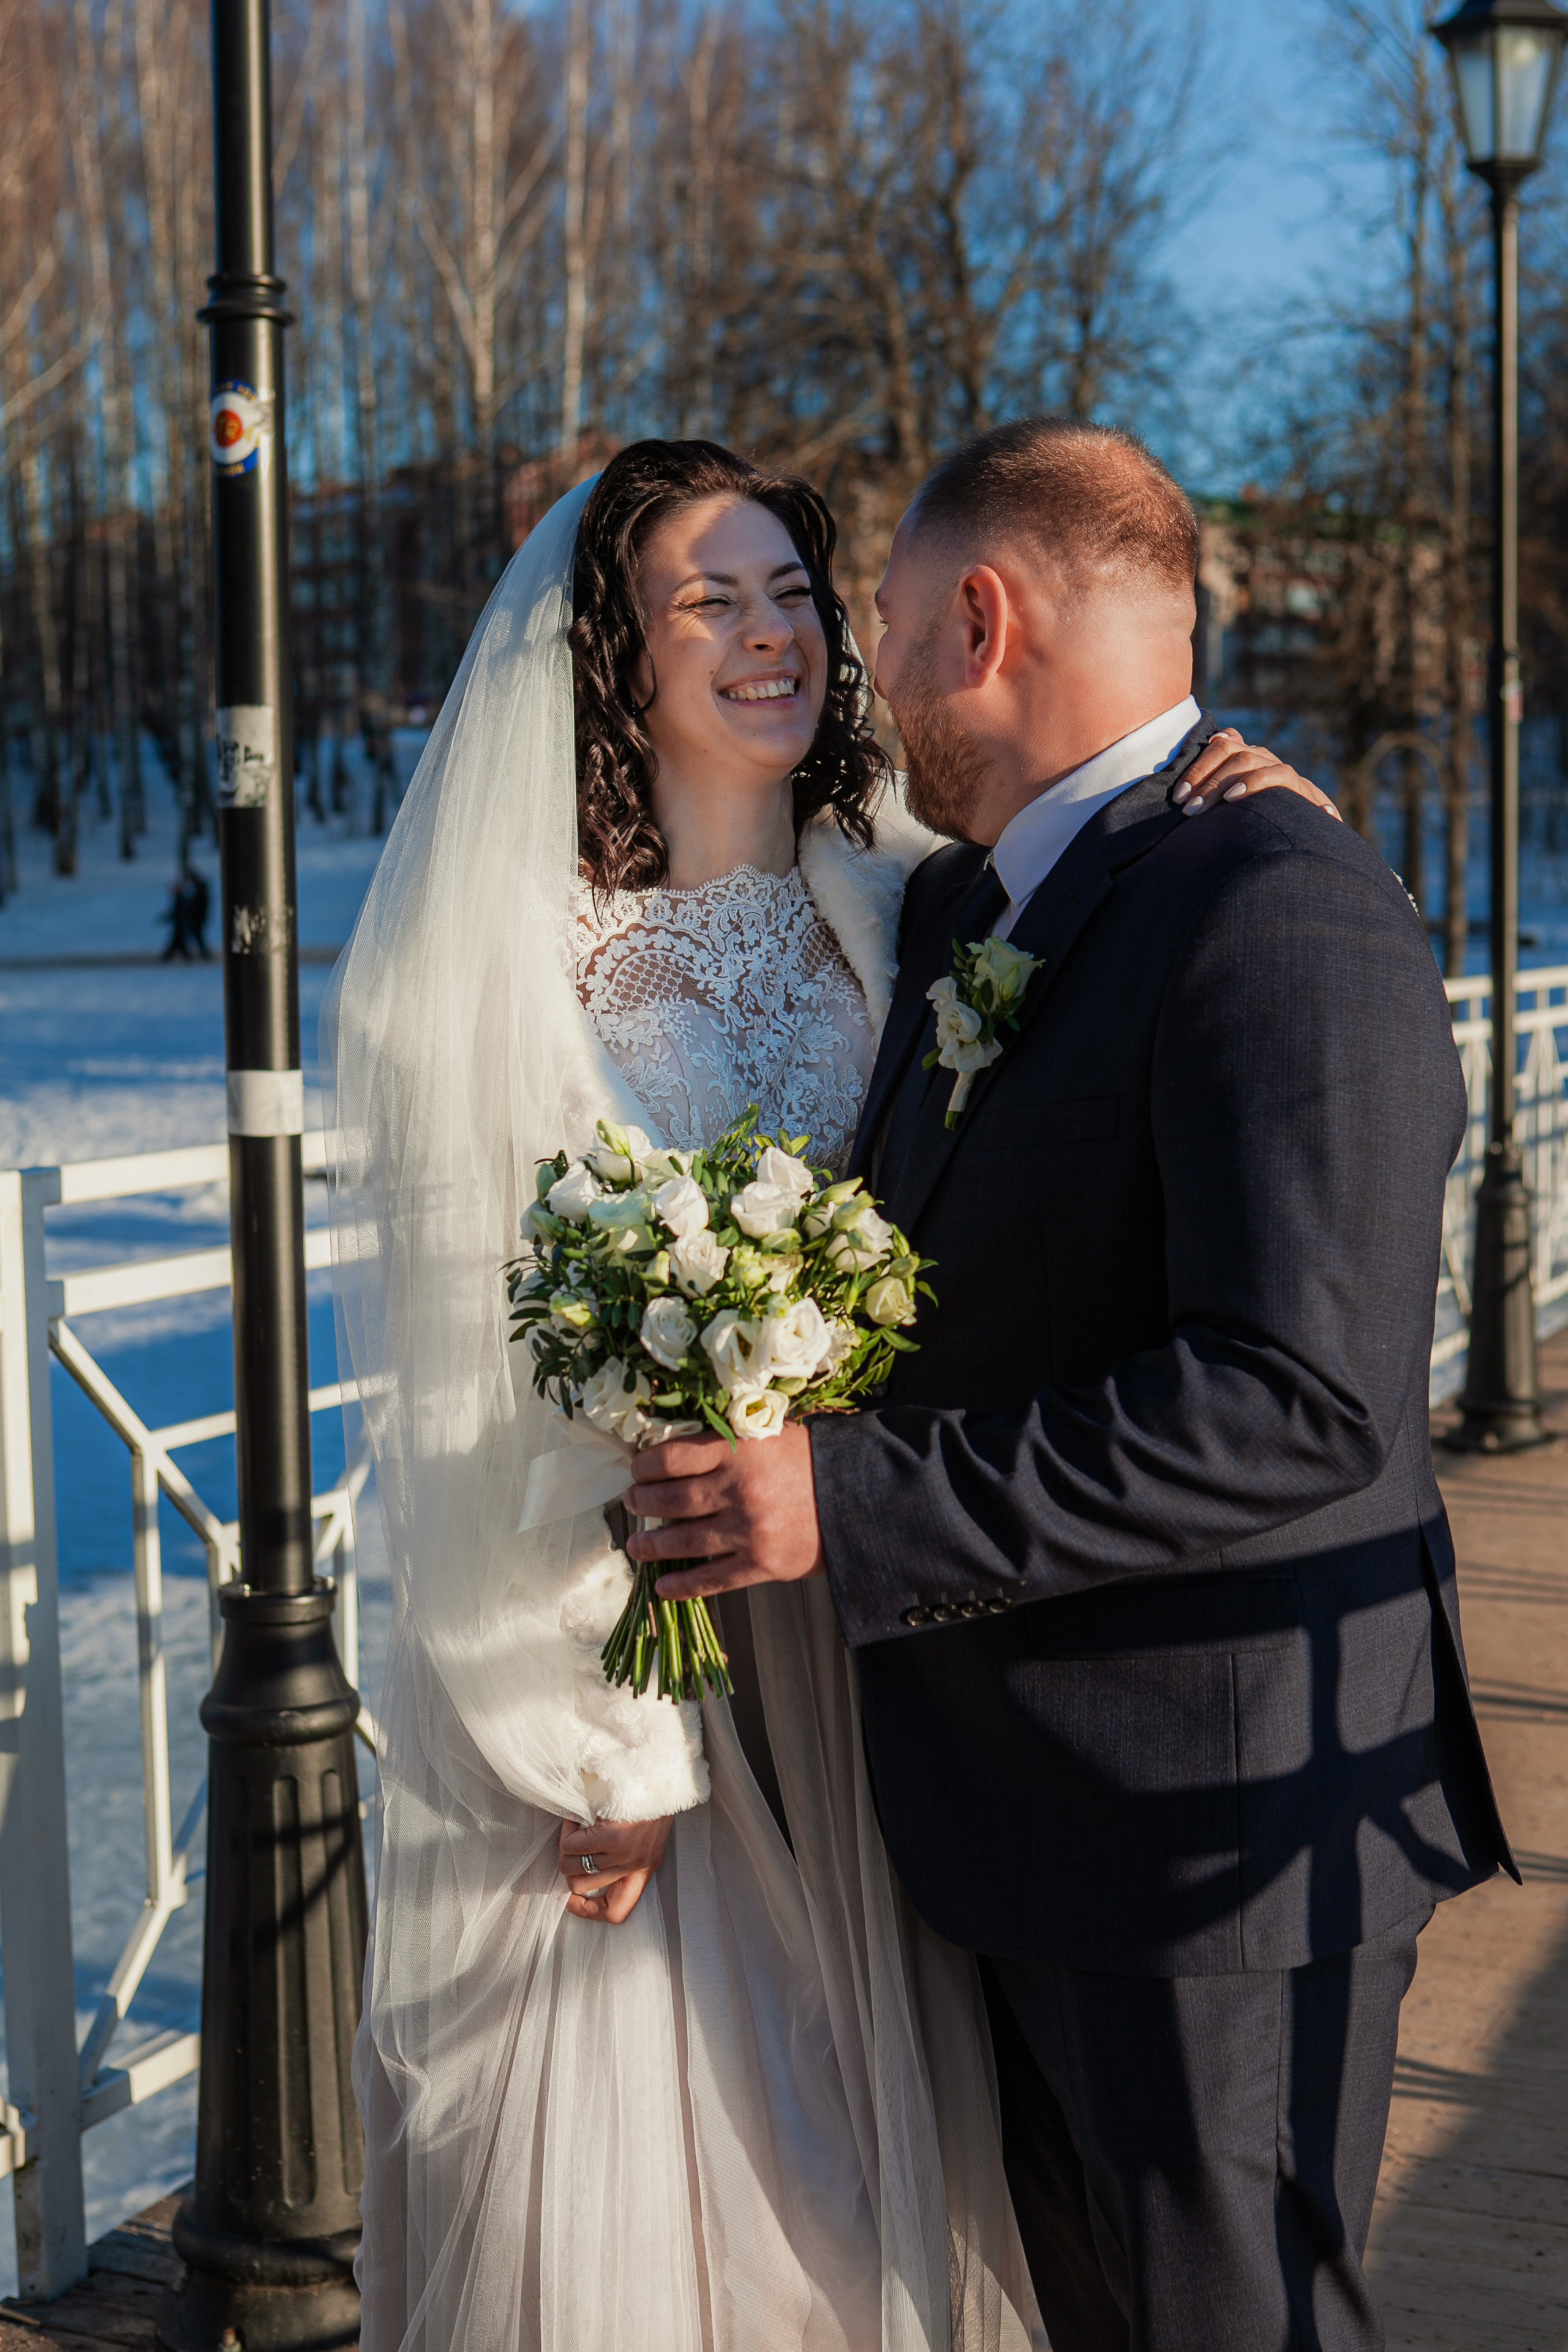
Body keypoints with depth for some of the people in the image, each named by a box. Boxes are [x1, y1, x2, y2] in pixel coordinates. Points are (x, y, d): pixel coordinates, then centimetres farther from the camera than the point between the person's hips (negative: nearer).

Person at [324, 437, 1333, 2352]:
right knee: (619, 2159, 7)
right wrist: (603, 1737, -11)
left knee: (884, 2128, 15)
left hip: (875, 1629, 3)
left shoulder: (906, 914, 3)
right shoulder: (501, 961, -7)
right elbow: (476, 1368, -9)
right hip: (607, 1620, -3)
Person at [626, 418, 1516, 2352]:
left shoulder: (1279, 917, -20)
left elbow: (1296, 1398, -28)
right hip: (1019, 1805, 9)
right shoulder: (956, 905, 11)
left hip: (1217, 1818, -9)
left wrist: (853, 1503, -27)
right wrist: (777, 1420, 5)